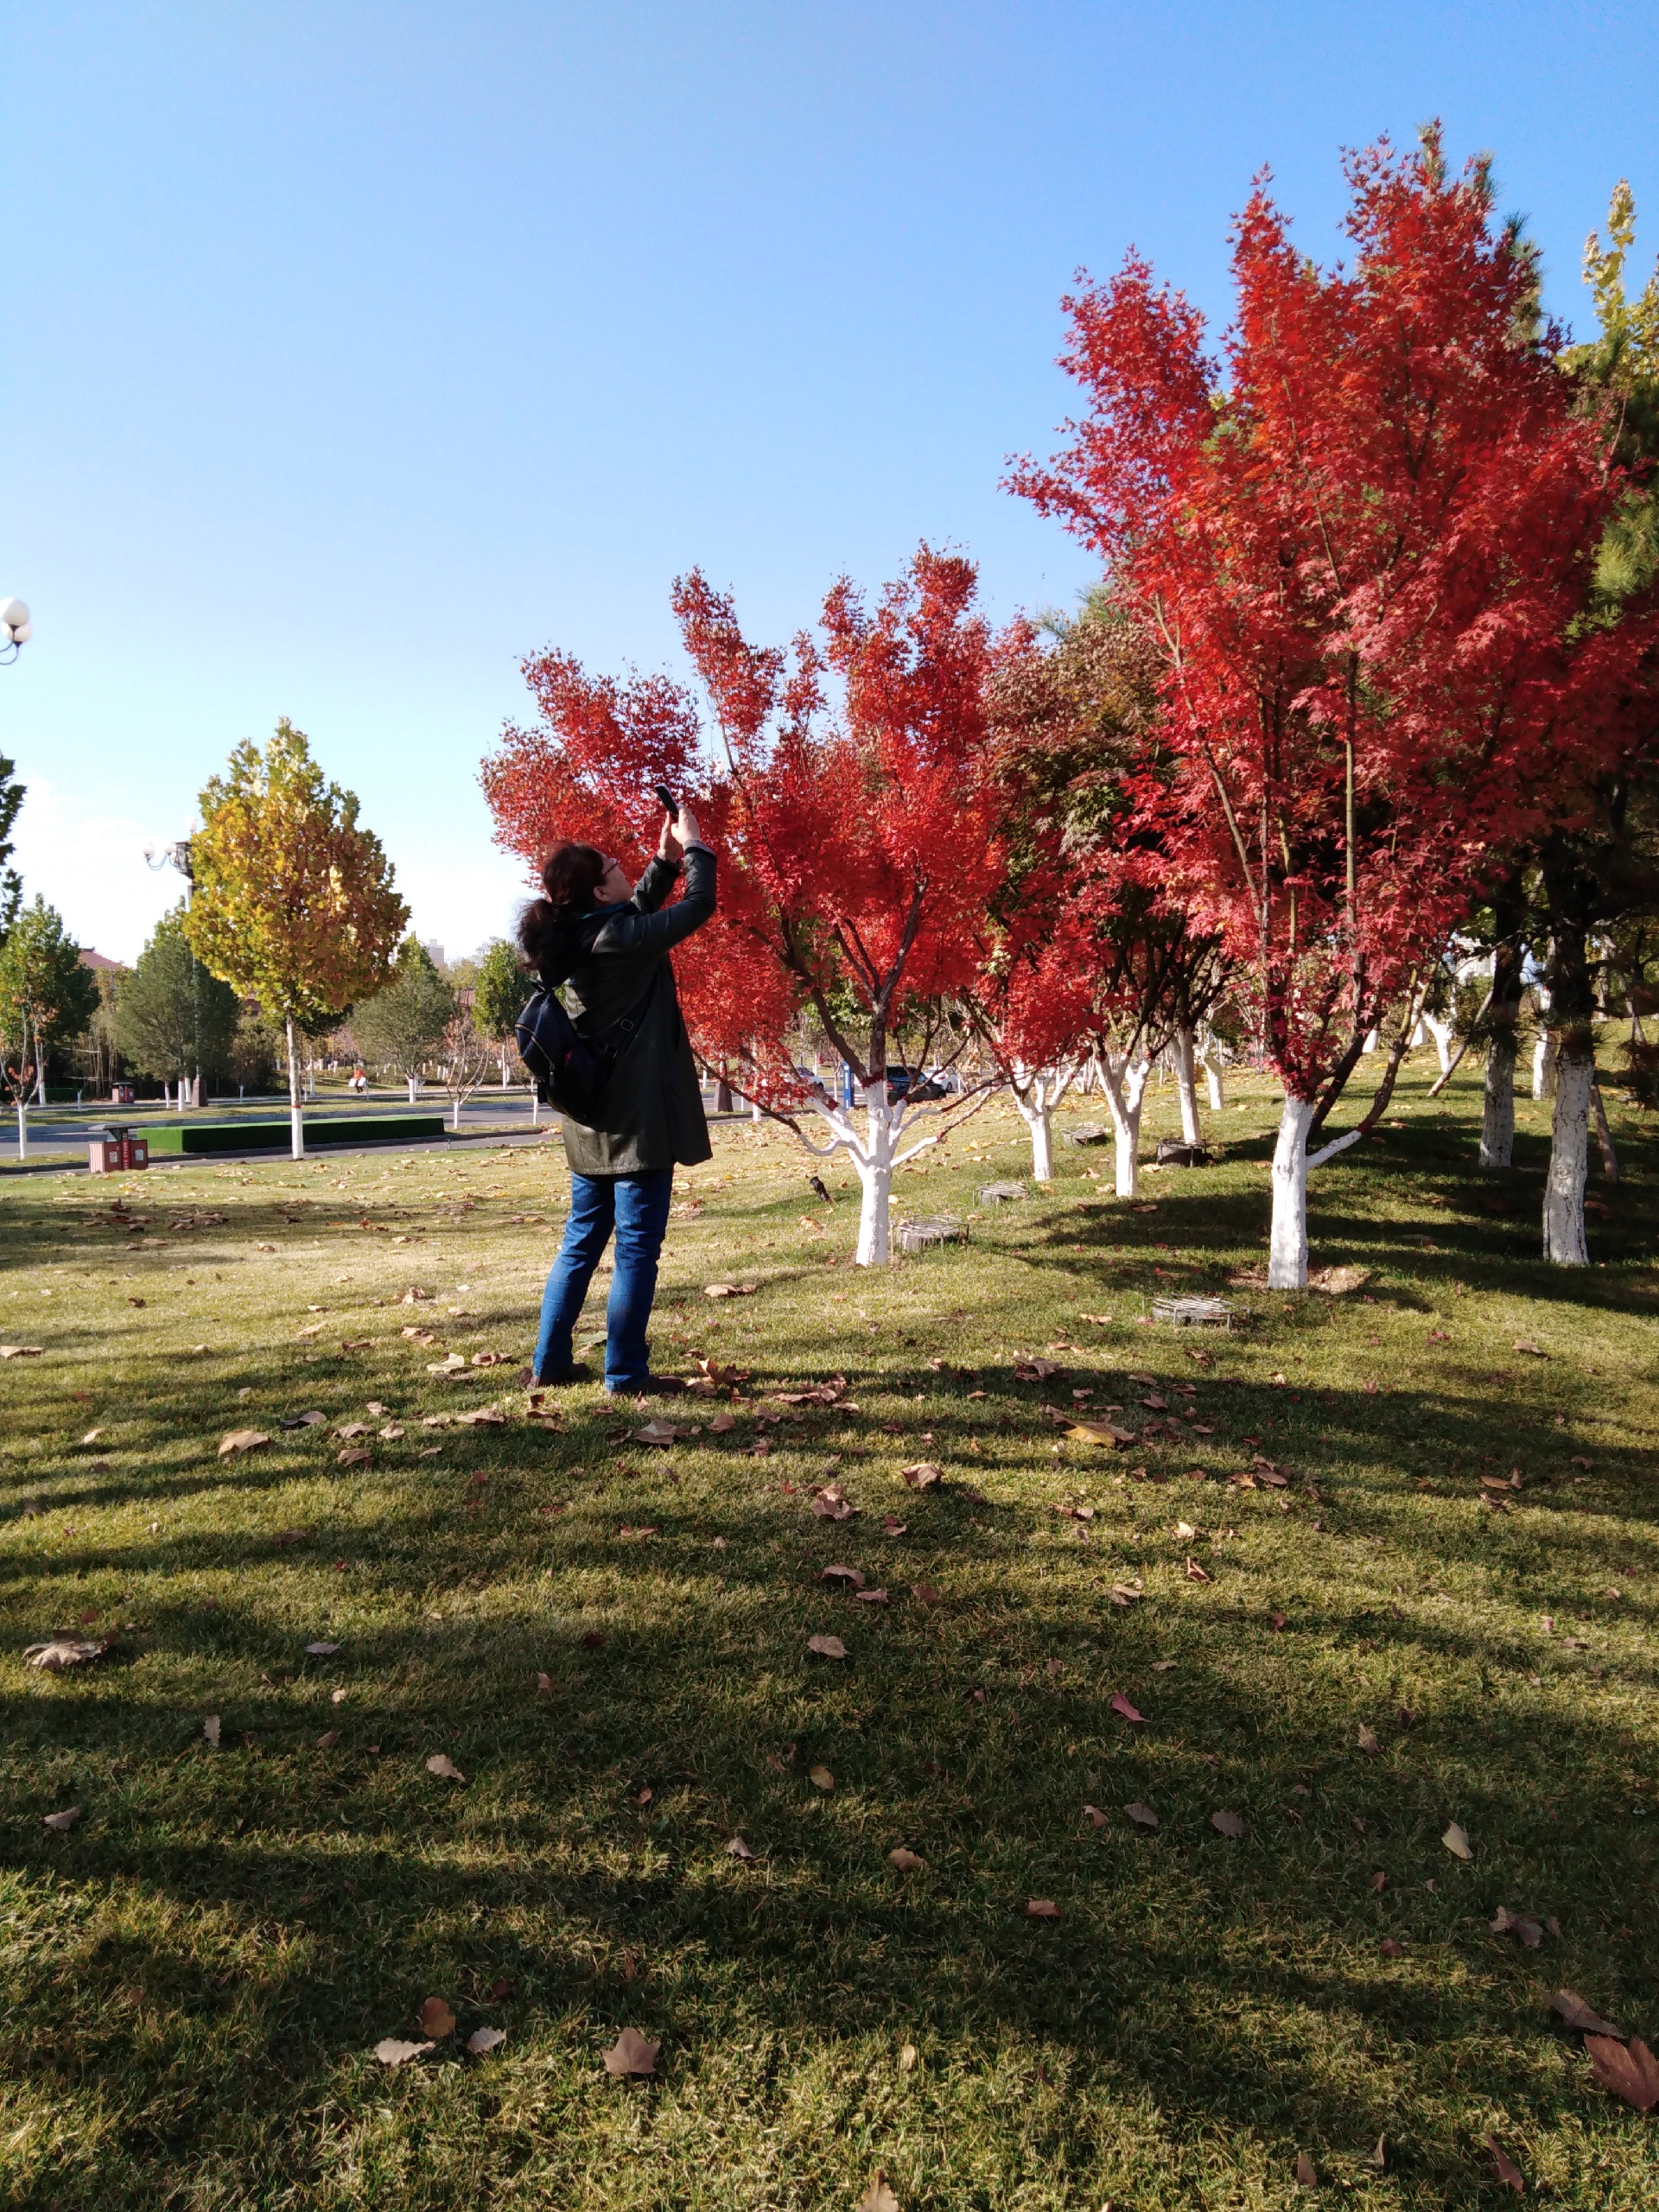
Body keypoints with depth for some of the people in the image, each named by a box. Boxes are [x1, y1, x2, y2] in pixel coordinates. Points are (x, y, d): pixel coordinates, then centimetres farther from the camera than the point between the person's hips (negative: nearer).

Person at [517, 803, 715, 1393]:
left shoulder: (577, 938, 8)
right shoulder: (617, 939, -16)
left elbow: (638, 913, 25)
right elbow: (698, 906, -10)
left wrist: (665, 860, 19)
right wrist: (693, 848, 4)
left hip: (591, 1117, 9)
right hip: (638, 1116, -9)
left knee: (581, 1240, 15)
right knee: (637, 1246, -1)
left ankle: (550, 1361, 21)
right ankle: (625, 1371, 5)